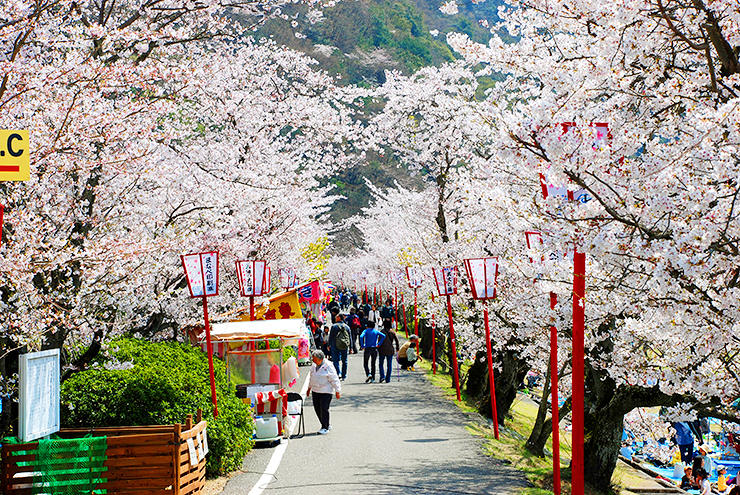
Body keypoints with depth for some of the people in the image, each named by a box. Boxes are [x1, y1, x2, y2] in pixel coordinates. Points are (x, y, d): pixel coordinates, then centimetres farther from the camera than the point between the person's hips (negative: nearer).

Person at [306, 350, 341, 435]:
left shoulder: (328, 367, -13)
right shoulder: (314, 366, 9)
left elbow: (334, 379, -9)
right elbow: (311, 377, 24)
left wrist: (337, 391, -9)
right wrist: (309, 388, 28)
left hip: (326, 392, -7)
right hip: (315, 391, 7)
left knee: (324, 409, -11)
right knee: (317, 409, 6)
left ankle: (325, 428, 0)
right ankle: (327, 425, 22)